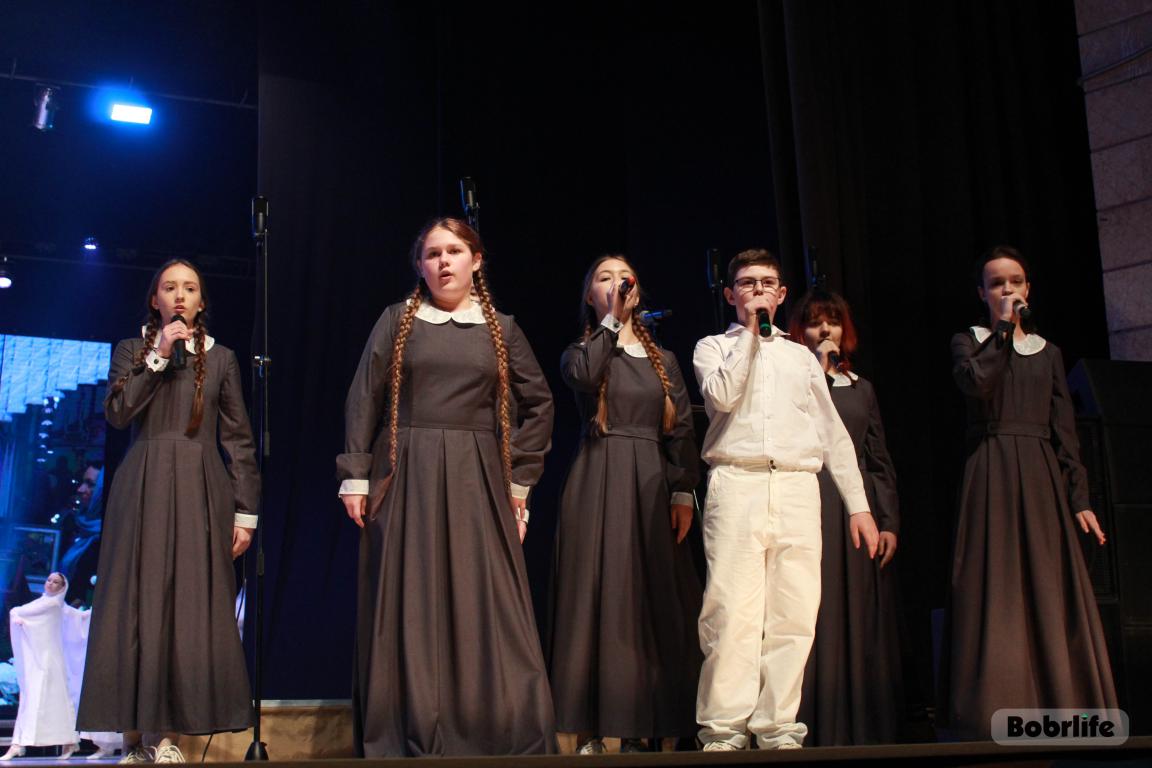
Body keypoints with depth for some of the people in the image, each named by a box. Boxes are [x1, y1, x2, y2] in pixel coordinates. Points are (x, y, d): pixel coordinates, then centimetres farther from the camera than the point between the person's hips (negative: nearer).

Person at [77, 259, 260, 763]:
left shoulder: (221, 357, 11)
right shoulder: (132, 350, 11)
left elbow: (238, 438, 7)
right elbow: (117, 413, -4)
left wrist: (245, 512, 0)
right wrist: (159, 358, -9)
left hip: (200, 491, 1)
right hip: (143, 489, 0)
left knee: (192, 606, -2)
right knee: (137, 603, -2)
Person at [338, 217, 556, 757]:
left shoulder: (501, 328, 9)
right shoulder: (397, 320, 6)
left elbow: (538, 403, 12)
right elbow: (363, 402, 4)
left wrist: (520, 480, 6)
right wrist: (355, 477, -4)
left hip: (476, 484, 1)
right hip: (406, 480, -1)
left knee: (483, 609, -1)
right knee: (408, 608, 0)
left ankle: (487, 738, 7)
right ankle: (409, 741, 6)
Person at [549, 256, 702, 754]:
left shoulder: (664, 361, 17)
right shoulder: (580, 352, 10)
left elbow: (682, 430, 9)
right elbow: (582, 376, -16)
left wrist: (683, 493, -2)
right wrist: (612, 319, -7)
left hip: (652, 485, 3)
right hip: (598, 480, -3)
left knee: (650, 600, -1)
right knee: (597, 595, -7)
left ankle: (637, 728, 4)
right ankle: (590, 730, -5)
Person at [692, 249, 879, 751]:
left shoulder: (801, 357, 24)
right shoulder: (714, 347, 16)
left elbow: (833, 433, 20)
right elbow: (721, 394, -7)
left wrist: (858, 504, 13)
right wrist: (751, 332, 1)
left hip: (798, 489, 3)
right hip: (737, 485, -3)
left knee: (793, 616, -3)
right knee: (733, 612, -12)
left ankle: (778, 730, 2)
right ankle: (724, 733, -9)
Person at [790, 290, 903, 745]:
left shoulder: (861, 388, 19)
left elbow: (881, 461, 16)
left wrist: (889, 521, 5)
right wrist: (818, 373, -7)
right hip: (810, 506, -4)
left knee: (864, 624, 4)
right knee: (817, 618, -7)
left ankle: (867, 731, 9)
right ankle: (819, 731, -4)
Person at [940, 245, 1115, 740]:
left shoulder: (1048, 352, 17)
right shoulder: (968, 342, 8)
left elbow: (1065, 431, 11)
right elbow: (975, 383, -17)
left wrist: (1080, 498, 3)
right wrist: (1004, 326, -9)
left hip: (1042, 477, 3)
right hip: (992, 475, -3)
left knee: (1051, 594, -1)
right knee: (996, 593, -8)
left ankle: (1060, 716, 4)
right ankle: (995, 719, -6)